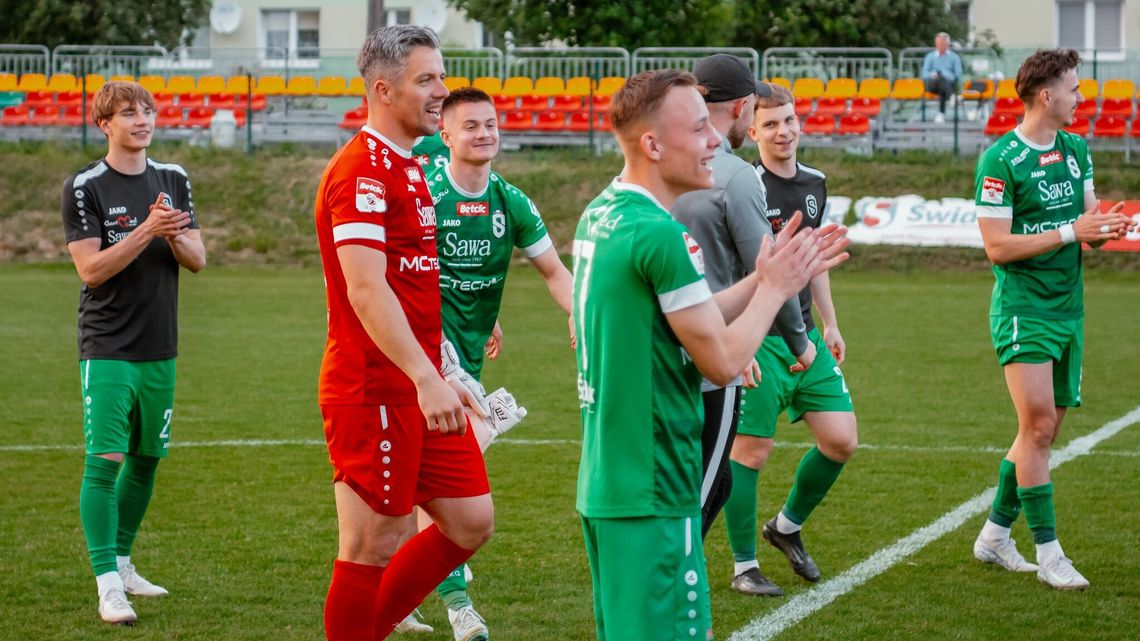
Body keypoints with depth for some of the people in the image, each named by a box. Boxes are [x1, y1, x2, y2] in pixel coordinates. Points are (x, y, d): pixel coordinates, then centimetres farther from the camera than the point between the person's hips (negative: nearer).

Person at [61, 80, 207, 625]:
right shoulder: (84, 187, -6)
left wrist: (174, 235, -14)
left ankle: (121, 561, 28)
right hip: (107, 349, -5)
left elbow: (197, 260, 7)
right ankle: (108, 584, -11)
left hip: (159, 348, 6)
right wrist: (147, 231, -22)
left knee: (146, 458, 12)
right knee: (105, 461, -12)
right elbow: (91, 270, -13)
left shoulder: (174, 180, 9)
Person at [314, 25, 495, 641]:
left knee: (471, 521, 11)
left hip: (421, 390, 10)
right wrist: (426, 379, -28)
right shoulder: (361, 170, -15)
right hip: (375, 392, -10)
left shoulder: (409, 169, 17)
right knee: (373, 546, -2)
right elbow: (365, 291, -24)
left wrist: (440, 374, 23)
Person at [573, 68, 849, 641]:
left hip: (604, 481, 10)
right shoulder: (659, 234, -19)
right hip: (653, 490, -10)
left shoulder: (600, 216, 10)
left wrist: (761, 279, 13)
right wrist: (774, 289, 1)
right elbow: (721, 361, -14)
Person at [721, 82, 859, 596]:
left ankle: (787, 526, 27)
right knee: (751, 449, -4)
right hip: (758, 340, -7)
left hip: (805, 338, 7)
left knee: (841, 440, 5)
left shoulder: (814, 183, 11)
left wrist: (829, 324, 22)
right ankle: (744, 567, 8)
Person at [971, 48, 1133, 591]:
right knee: (1038, 427, -10)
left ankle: (994, 535, 22)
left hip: (1068, 309, 7)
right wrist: (1070, 231, -19)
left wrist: (1105, 230, -8)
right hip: (1023, 310, -7)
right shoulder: (1000, 161, -12)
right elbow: (997, 247, -15)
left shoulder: (1076, 149, 11)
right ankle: (1048, 553, -3)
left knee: (1042, 432, 10)